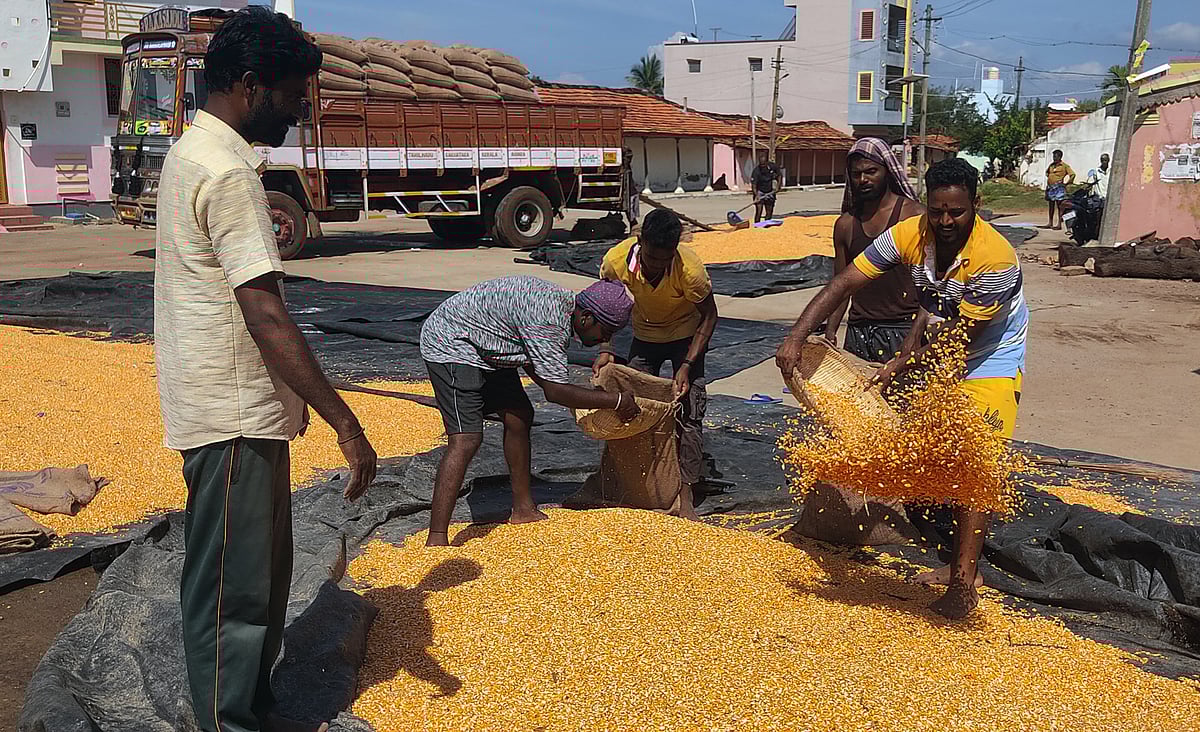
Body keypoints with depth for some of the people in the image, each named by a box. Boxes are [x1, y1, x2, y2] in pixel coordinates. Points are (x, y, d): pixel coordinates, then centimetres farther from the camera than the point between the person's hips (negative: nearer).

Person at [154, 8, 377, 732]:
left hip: (239, 410, 11)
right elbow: (267, 319, -26)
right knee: (233, 590, 1)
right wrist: (345, 422, -24)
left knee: (265, 573, 20)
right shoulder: (227, 171, -19)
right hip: (235, 418, -11)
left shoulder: (194, 151, 13)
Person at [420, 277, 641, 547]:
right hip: (449, 344, -10)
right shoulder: (548, 320, -29)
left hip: (484, 349, 10)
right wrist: (616, 401, -19)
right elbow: (555, 391, -28)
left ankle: (523, 509, 24)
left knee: (519, 417, 12)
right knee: (466, 440, -19)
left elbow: (534, 367, 13)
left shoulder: (563, 302, 2)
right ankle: (436, 541, -20)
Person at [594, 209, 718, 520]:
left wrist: (687, 365, -25)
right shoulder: (615, 261, -29)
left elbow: (708, 315, -19)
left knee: (689, 410, -11)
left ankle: (685, 496, -4)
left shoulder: (690, 269, -35)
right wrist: (606, 349, -22)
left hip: (686, 335, -3)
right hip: (645, 335, 3)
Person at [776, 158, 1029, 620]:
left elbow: (960, 337, -26)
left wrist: (899, 365, -25)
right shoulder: (909, 235, -19)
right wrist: (797, 337, -33)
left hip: (990, 360, -6)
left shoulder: (996, 260, -32)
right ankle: (961, 563, 23)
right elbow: (842, 285, -23)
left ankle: (963, 580, -10)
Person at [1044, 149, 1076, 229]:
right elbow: (1047, 172, 32)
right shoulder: (1051, 165, 14)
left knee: (1059, 205, -6)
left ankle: (1059, 224, -7)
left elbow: (1072, 174, -6)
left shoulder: (1064, 166, -3)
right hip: (1050, 187, 7)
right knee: (1051, 205, 10)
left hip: (1059, 187, -7)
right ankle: (1050, 222, 17)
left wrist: (1067, 183, -6)